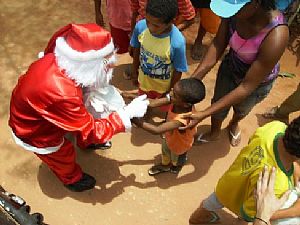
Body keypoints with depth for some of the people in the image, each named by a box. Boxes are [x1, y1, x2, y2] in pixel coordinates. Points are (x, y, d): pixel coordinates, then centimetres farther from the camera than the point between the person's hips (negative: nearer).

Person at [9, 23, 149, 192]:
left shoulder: (57, 60, -24)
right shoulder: (61, 95, -46)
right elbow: (91, 131, -32)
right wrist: (127, 113, -26)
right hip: (36, 134, -6)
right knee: (64, 156, 21)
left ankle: (87, 143, 60)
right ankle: (72, 179, 54)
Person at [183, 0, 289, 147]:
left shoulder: (276, 37, -43)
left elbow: (247, 87, -35)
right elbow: (217, 45, -20)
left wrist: (204, 114, -35)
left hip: (257, 81, -2)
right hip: (230, 66, 3)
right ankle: (214, 133, 57)